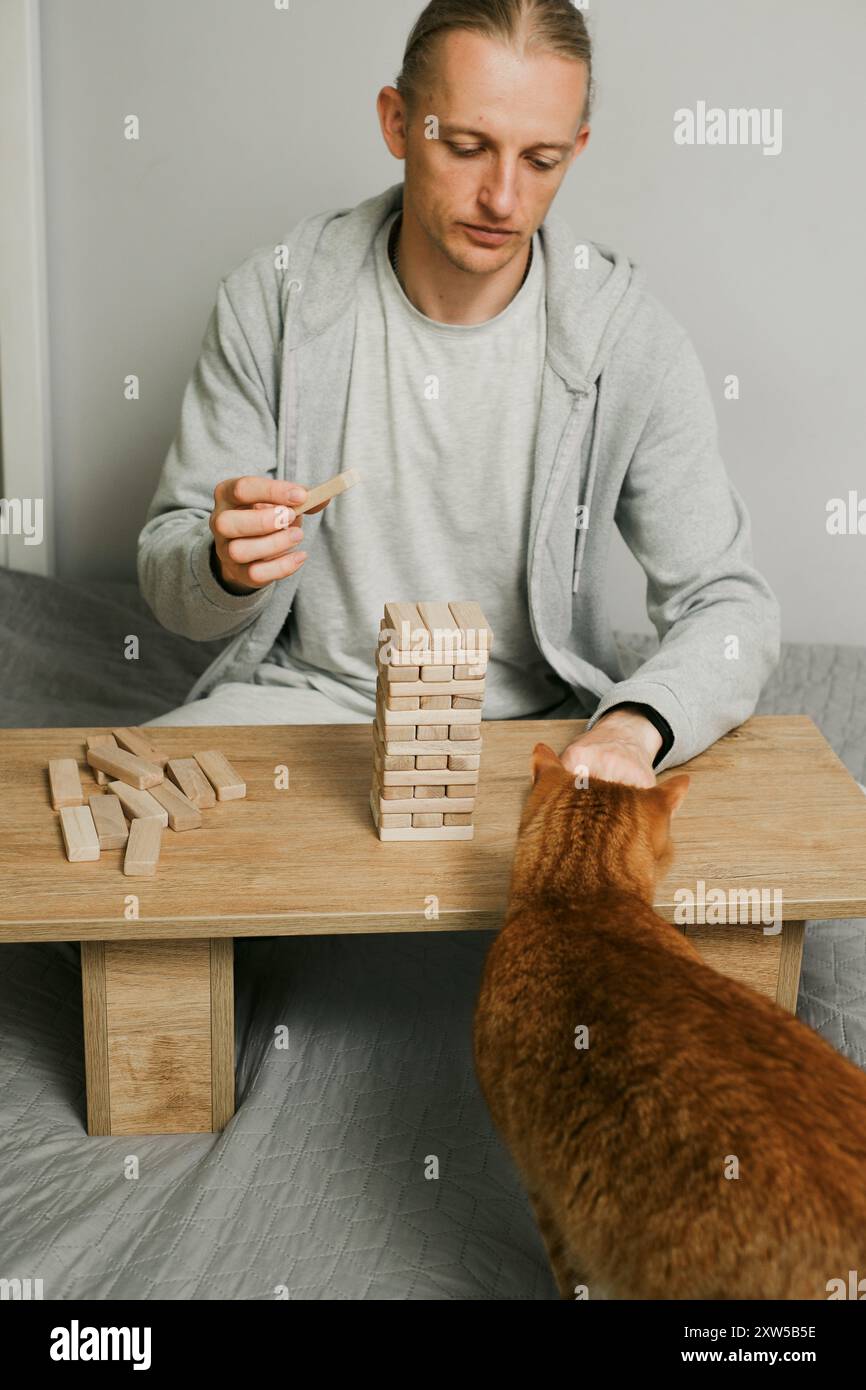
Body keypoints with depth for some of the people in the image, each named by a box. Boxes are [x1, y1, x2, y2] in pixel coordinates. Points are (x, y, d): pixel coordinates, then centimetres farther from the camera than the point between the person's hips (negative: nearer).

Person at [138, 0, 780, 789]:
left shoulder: (629, 337, -9)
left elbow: (729, 606, -8)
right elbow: (170, 580, -2)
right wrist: (227, 566, -27)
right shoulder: (276, 300, -7)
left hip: (536, 721, 1)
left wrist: (633, 727, -29)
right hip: (306, 699, 0)